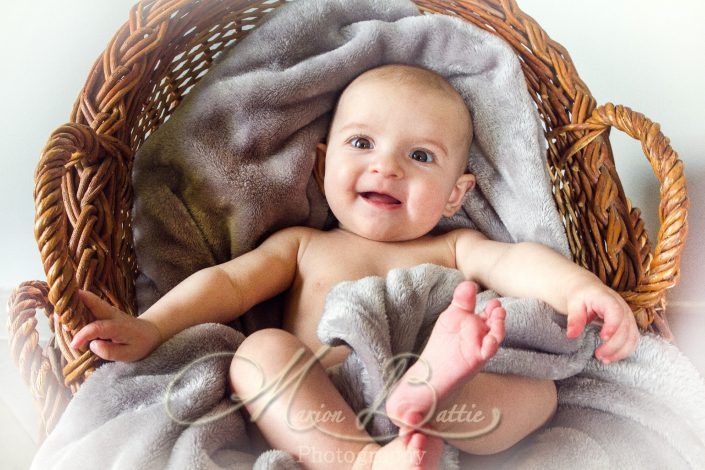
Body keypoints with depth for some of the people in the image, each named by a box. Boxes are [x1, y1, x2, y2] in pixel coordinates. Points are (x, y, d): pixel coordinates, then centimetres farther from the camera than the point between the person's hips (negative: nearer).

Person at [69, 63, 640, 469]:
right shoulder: (302, 245, 21)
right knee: (261, 349, -23)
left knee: (541, 387, -18)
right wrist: (151, 327, -9)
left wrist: (579, 286, -24)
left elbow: (516, 261, -1)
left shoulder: (454, 249, 18)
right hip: (316, 420, 0)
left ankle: (432, 395, -47)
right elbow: (228, 281, 8)